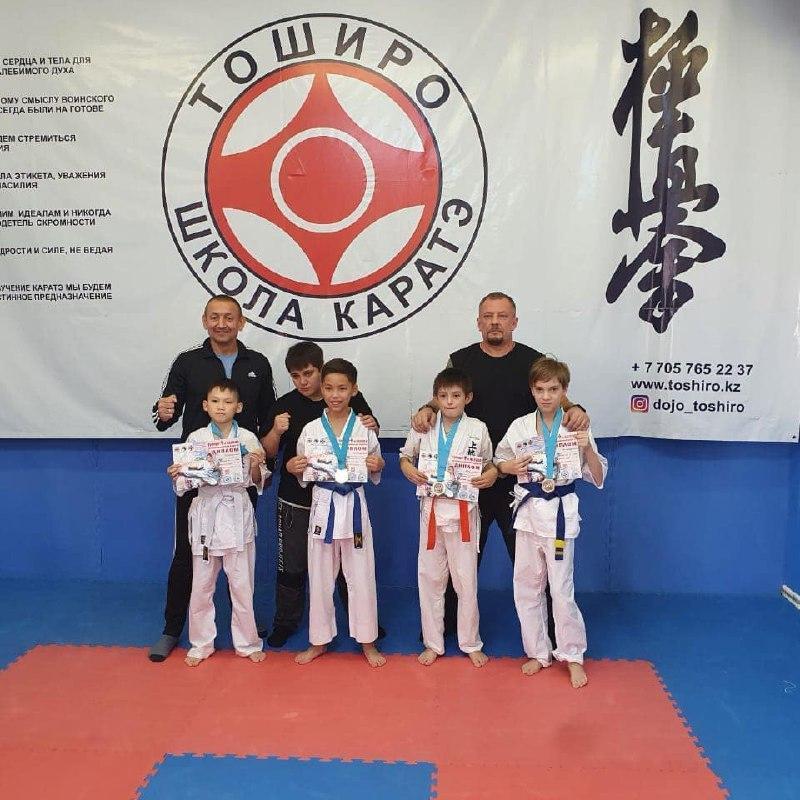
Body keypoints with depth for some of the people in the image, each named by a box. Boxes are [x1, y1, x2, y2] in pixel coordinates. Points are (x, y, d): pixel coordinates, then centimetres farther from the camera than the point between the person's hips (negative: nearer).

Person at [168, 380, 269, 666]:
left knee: (242, 584, 7)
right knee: (201, 585, 10)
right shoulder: (195, 439, 0)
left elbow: (257, 483, 3)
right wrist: (176, 475, -16)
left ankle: (247, 643, 24)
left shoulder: (248, 439, -2)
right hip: (206, 513, 1)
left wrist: (256, 466, -16)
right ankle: (201, 644, 28)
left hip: (238, 514, -1)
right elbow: (187, 482, 3)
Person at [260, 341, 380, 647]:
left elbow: (369, 438, 8)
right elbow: (268, 452, -3)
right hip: (296, 500, 0)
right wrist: (276, 432, -22)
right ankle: (285, 622, 31)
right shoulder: (284, 405, -5)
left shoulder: (352, 399, -6)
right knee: (292, 564, 11)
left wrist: (371, 428, -14)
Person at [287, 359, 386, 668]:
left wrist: (377, 465, -13)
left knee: (361, 576, 6)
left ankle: (367, 641, 24)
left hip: (354, 505, -1)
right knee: (320, 577, 11)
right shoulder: (310, 430, 0)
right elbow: (302, 474, 8)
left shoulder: (364, 428, -2)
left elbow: (375, 473, 8)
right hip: (323, 505, 1)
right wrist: (292, 468, -13)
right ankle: (319, 641, 28)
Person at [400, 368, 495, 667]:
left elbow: (490, 464, 9)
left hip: (463, 510, -2)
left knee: (466, 578, 5)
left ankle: (471, 643, 24)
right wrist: (409, 469, -6)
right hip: (431, 507, 2)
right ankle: (433, 643, 25)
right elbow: (405, 456, 14)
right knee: (430, 576, 9)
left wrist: (490, 475, -12)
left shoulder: (477, 429, -2)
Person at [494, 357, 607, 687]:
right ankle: (538, 652, 30)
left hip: (560, 513, -3)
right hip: (528, 511, 3)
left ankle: (573, 656, 21)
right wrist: (513, 467, -9)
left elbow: (597, 478, -2)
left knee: (561, 589, 0)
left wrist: (588, 448, -18)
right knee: (526, 586, 11)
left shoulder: (576, 428, -5)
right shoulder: (519, 427, 0)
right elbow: (499, 462, 12)